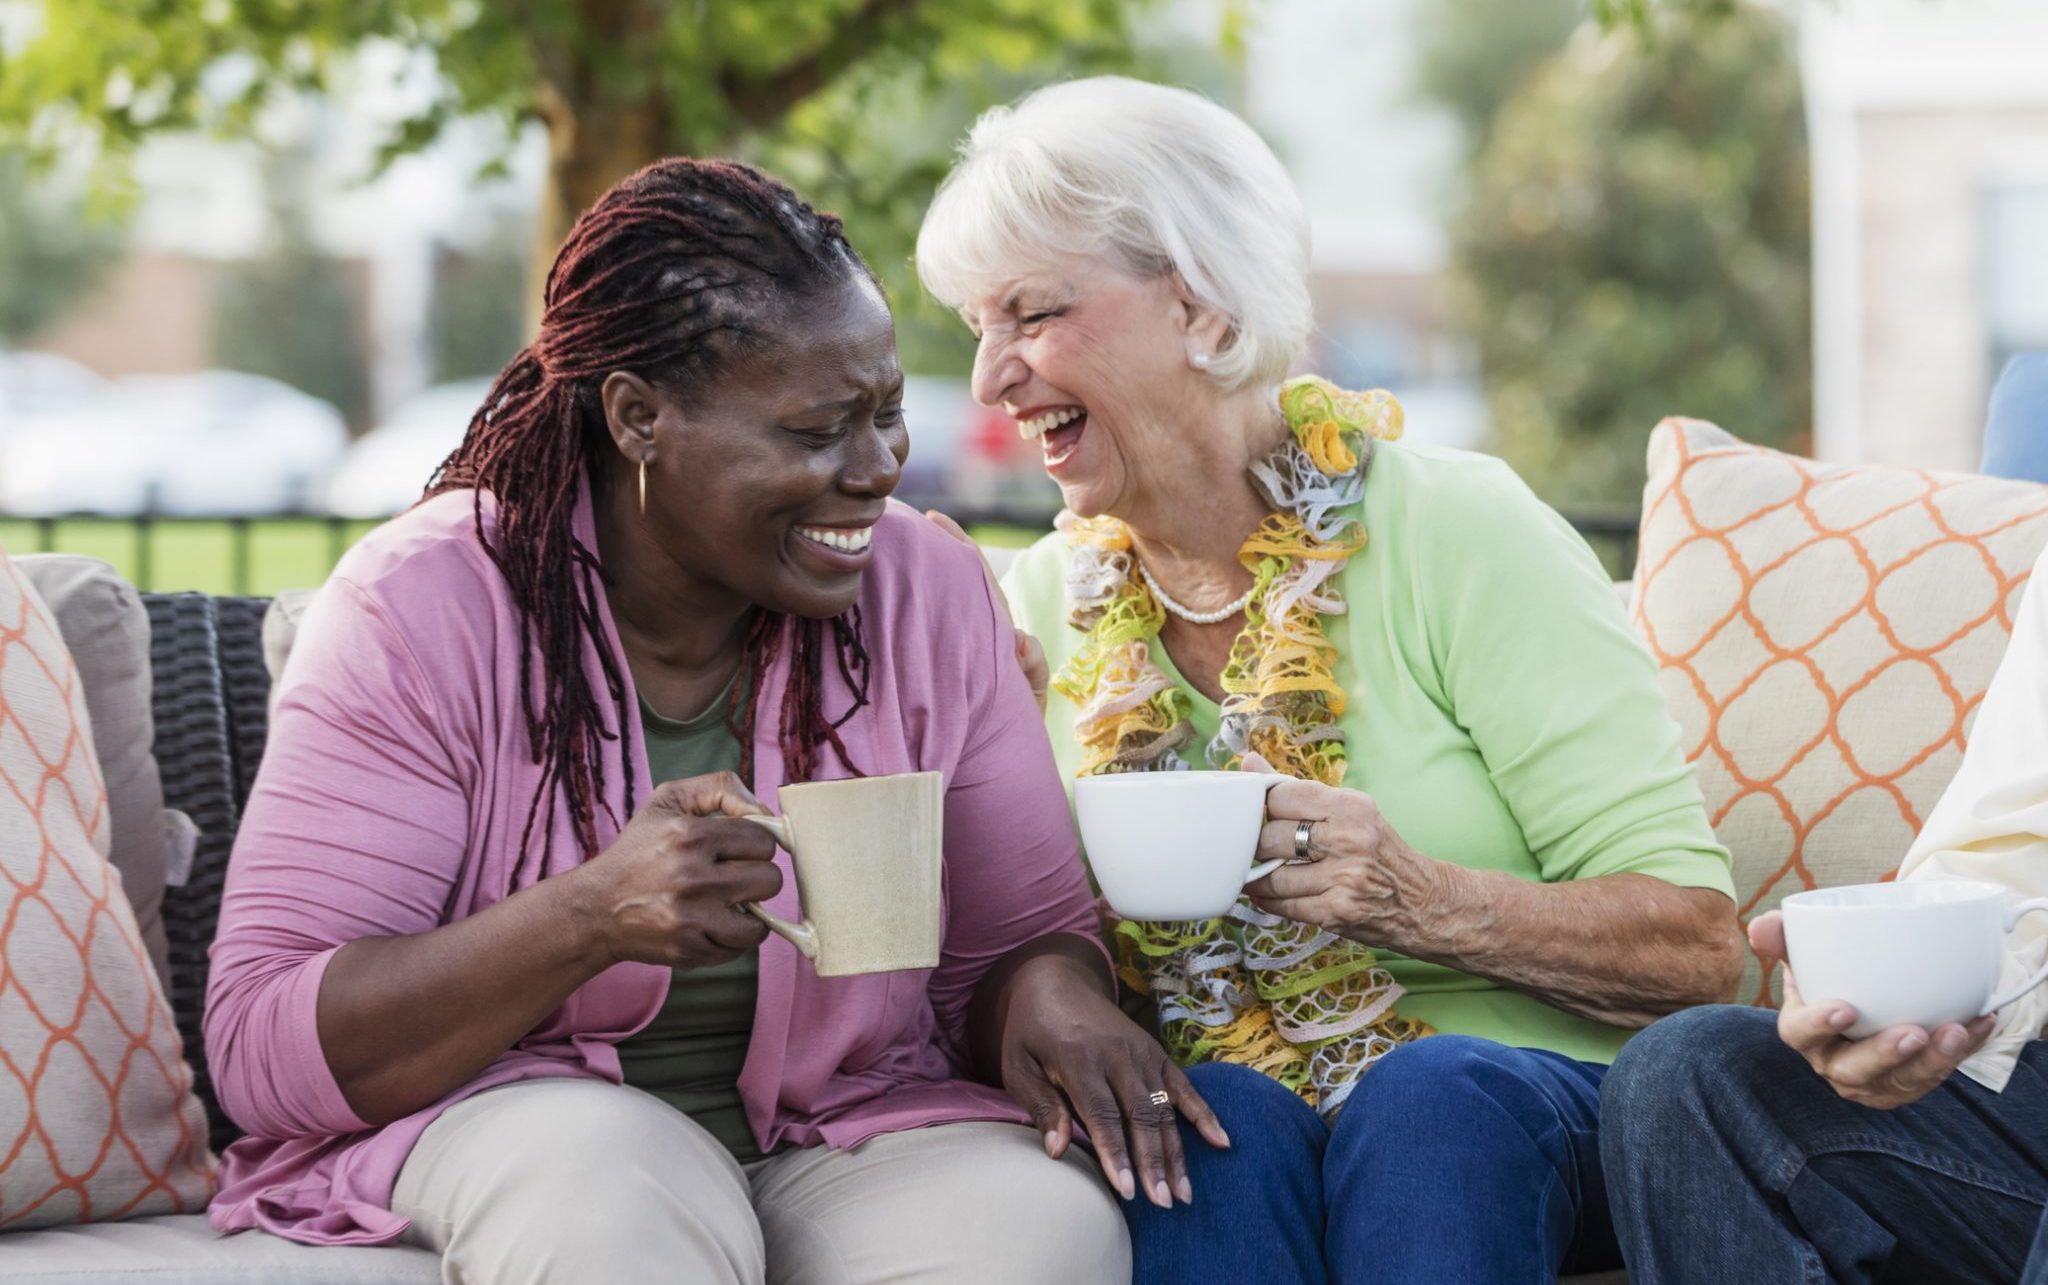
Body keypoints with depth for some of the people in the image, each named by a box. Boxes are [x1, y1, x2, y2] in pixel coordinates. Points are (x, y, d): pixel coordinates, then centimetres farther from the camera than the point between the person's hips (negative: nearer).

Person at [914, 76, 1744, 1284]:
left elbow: (1696, 942, -9)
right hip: (1207, 1127, 2)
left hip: (1517, 1102, -2)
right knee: (1222, 1118, -31)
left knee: (1431, 1096, -34)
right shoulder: (1041, 606, 8)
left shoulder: (1452, 533, -5)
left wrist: (1425, 903, -25)